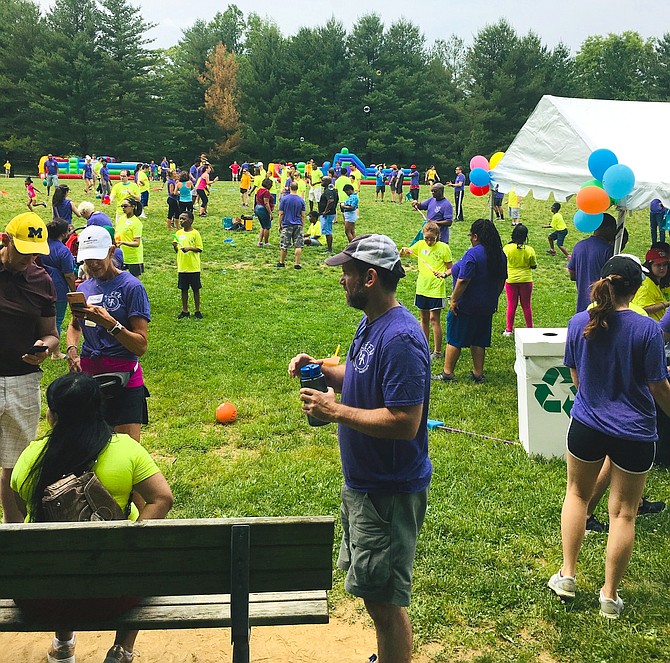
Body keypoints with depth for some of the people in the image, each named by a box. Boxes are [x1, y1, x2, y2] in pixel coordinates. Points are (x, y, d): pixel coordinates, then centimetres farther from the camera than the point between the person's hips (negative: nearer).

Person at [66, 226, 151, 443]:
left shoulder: (131, 286, -8)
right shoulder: (83, 288, 10)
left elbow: (141, 346, -13)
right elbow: (74, 325, 28)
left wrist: (109, 322, -26)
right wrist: (71, 349, 7)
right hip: (87, 374, 6)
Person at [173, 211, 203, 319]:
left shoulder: (195, 233, -7)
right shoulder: (178, 233, 7)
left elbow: (200, 249, -8)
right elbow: (176, 250, 12)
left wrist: (189, 248, -23)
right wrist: (175, 246, -10)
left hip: (193, 267, -4)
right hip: (182, 267, 4)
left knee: (196, 289, 5)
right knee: (184, 289, 10)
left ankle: (197, 311, 15)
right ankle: (185, 311, 20)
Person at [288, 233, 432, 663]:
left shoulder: (400, 339, -26)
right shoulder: (372, 323, 7)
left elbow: (405, 422, -29)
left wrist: (336, 410, -24)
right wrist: (322, 369, 2)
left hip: (390, 491, -10)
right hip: (365, 482, 10)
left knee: (383, 599, 1)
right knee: (375, 590, 23)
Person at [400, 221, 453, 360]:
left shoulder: (444, 247, -8)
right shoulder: (420, 245, 3)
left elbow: (450, 268, -4)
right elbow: (403, 254, 8)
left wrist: (444, 274, -25)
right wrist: (404, 250, -15)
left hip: (437, 289, -5)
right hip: (422, 288, 5)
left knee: (434, 319, -4)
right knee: (424, 319, 13)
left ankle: (438, 351, 4)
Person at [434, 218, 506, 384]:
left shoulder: (473, 254, -21)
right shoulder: (500, 255, 4)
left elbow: (463, 281, -24)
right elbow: (501, 281, 14)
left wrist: (454, 300, -16)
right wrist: (493, 299, 23)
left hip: (466, 306, -7)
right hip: (487, 306, 7)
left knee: (454, 339, 4)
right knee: (479, 341, 14)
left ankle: (447, 373, 10)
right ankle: (478, 374, 16)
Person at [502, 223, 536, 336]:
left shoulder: (506, 248, -12)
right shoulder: (530, 250, -10)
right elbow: (534, 266, -3)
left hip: (511, 280, 0)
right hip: (526, 280, 0)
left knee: (511, 305, 9)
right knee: (526, 305, 11)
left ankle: (509, 329, 13)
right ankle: (530, 329, 18)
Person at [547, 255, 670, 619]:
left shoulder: (579, 323, -7)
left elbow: (576, 376, 4)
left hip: (586, 425, 3)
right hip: (634, 432, -2)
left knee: (577, 493, 24)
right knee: (624, 512, 11)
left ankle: (567, 575, 24)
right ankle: (610, 596, 21)